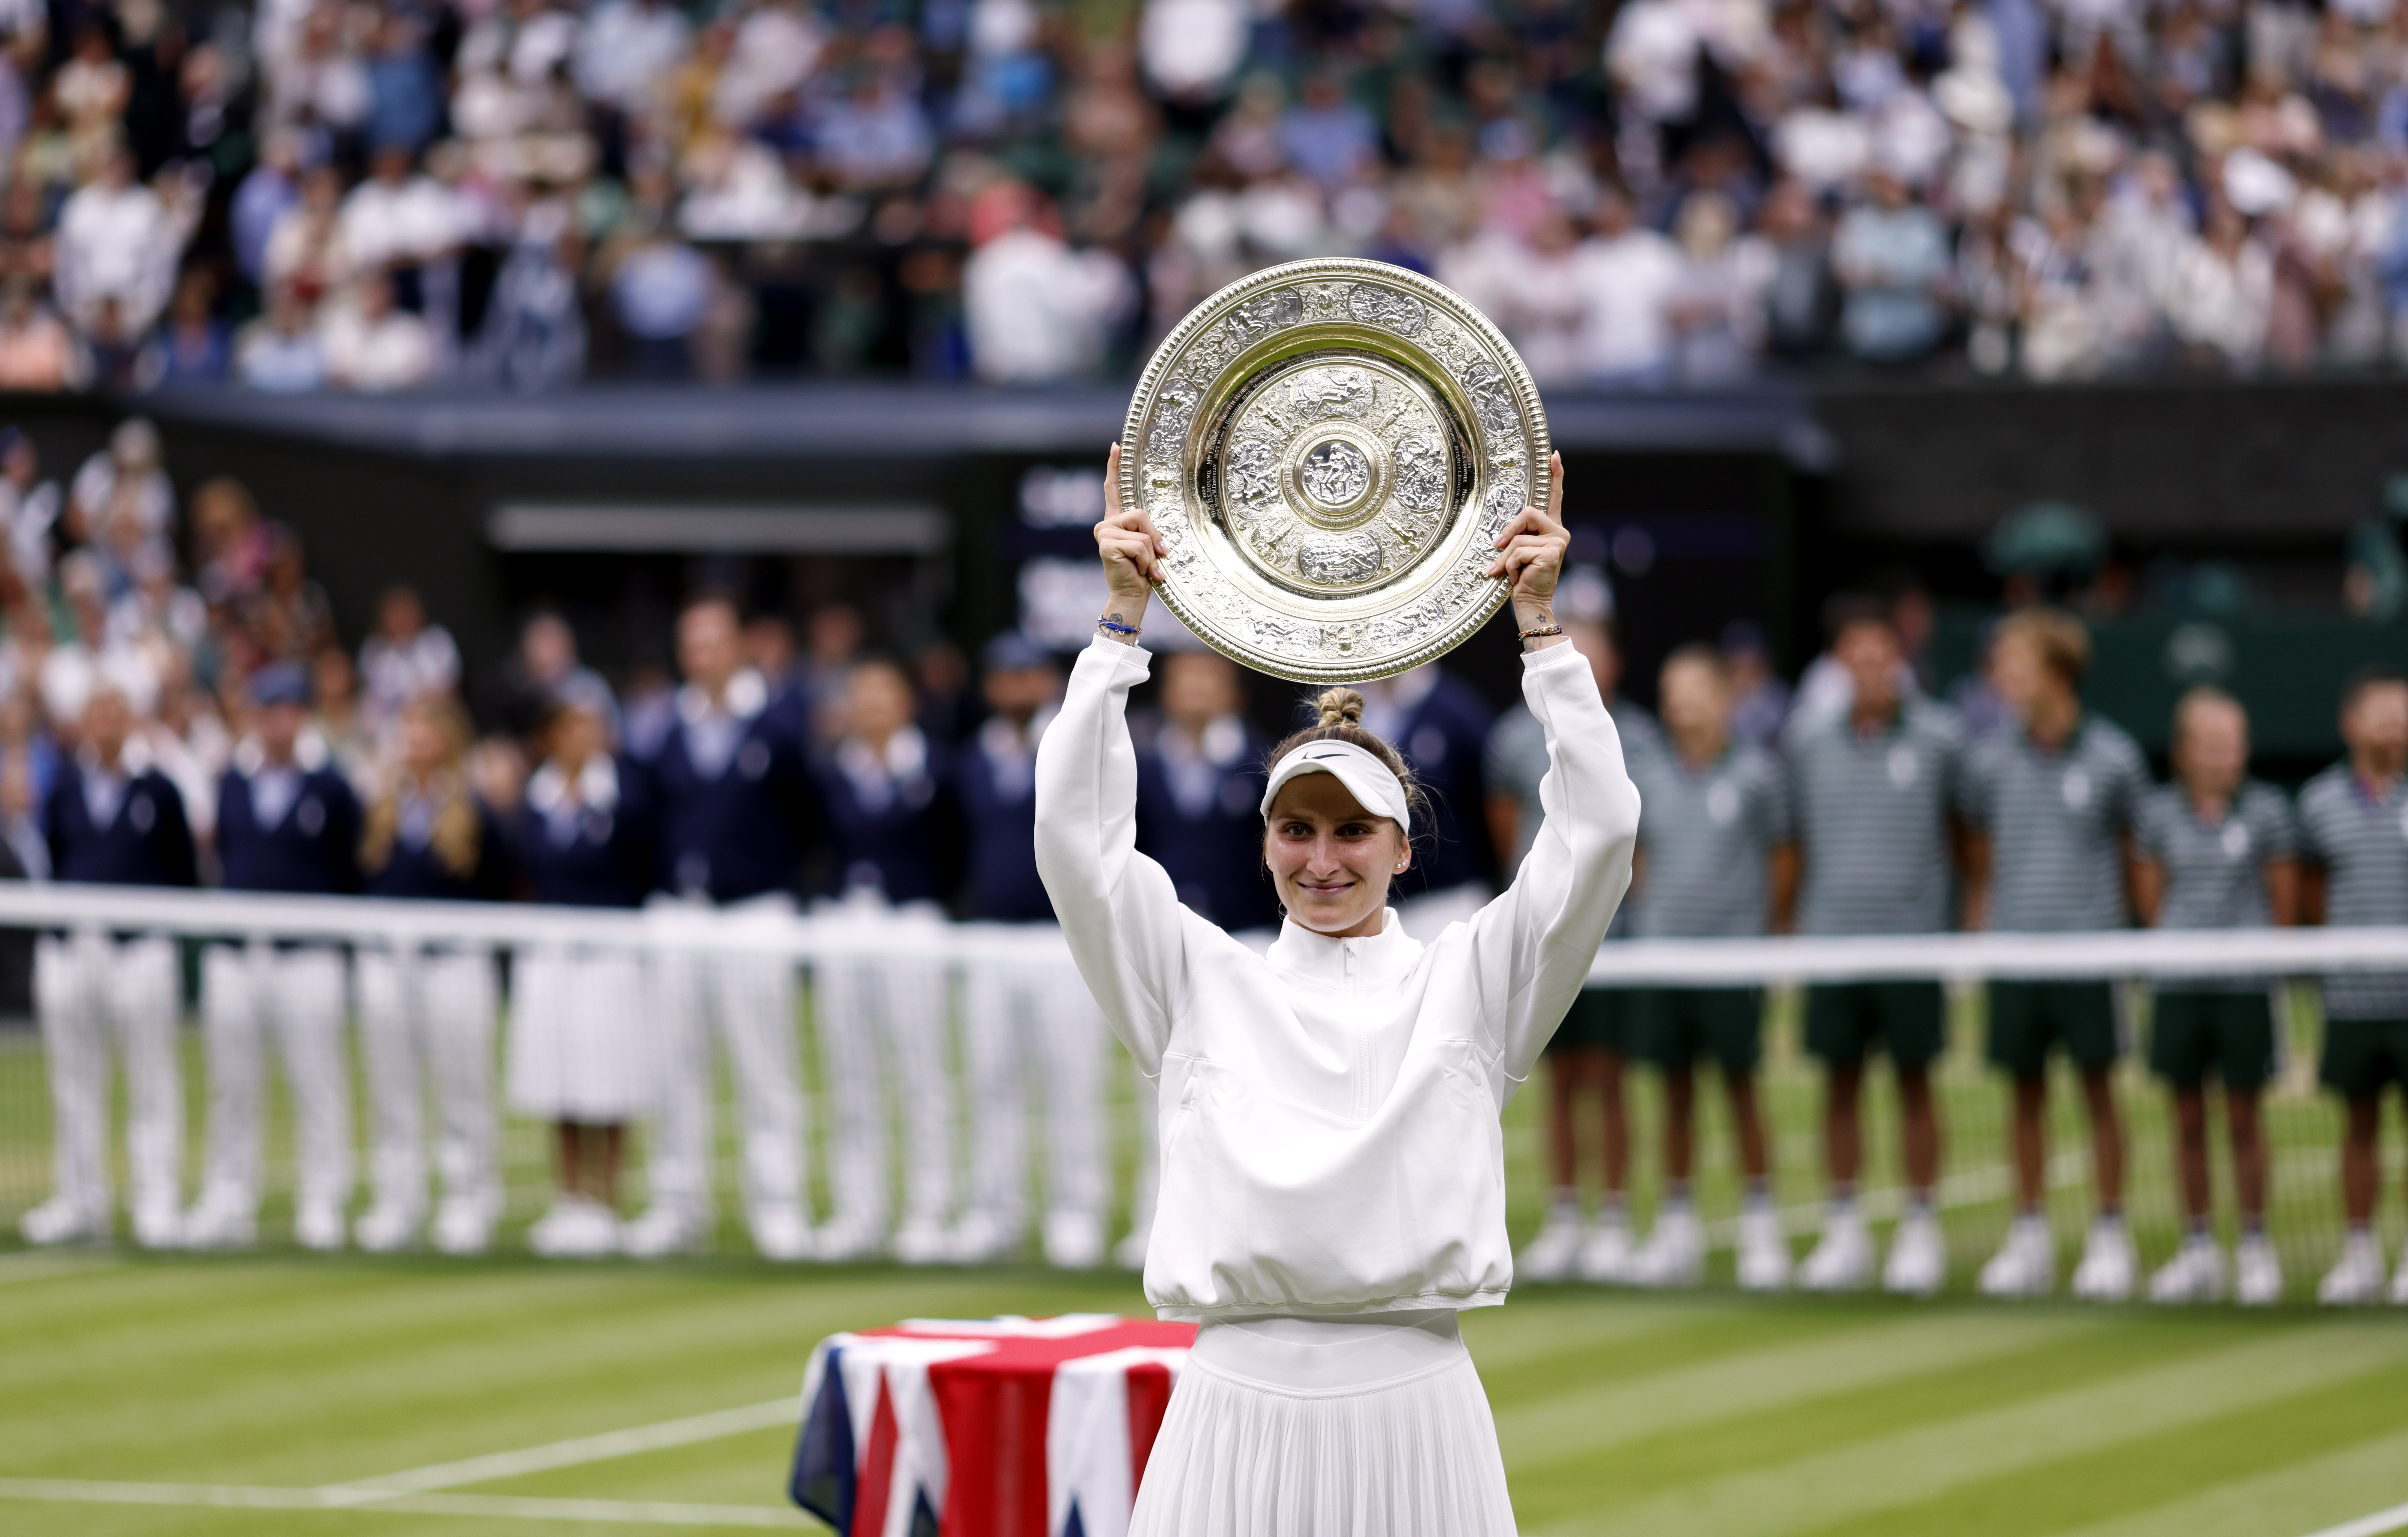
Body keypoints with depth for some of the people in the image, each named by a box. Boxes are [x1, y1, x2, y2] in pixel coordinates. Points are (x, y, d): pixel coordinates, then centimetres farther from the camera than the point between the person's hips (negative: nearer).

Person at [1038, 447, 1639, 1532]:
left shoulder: (1465, 983, 10)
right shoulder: (1206, 985, 11)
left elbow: (1597, 832, 2)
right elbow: (1079, 836, 4)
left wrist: (1540, 627, -2)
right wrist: (1124, 619, 1)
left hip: (1412, 1410, -1)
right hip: (1239, 1395, 1)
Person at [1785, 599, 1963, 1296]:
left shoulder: (1938, 737, -2)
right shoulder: (1807, 740, 4)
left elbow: (1965, 830, 9)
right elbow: (1793, 840, 13)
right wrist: (1788, 924, 9)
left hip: (1912, 937, -2)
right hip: (1831, 937, 2)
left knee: (1914, 1082, 3)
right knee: (1840, 1082, 5)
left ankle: (1920, 1230, 11)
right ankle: (1844, 1232, 12)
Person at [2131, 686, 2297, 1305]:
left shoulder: (2267, 811, -2)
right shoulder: (2158, 813, 3)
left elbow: (2285, 900, 5)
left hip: (2245, 988, -2)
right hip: (2178, 987, 2)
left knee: (2242, 1117, 0)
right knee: (2188, 1120, 6)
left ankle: (2255, 1247, 10)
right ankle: (2198, 1249, 14)